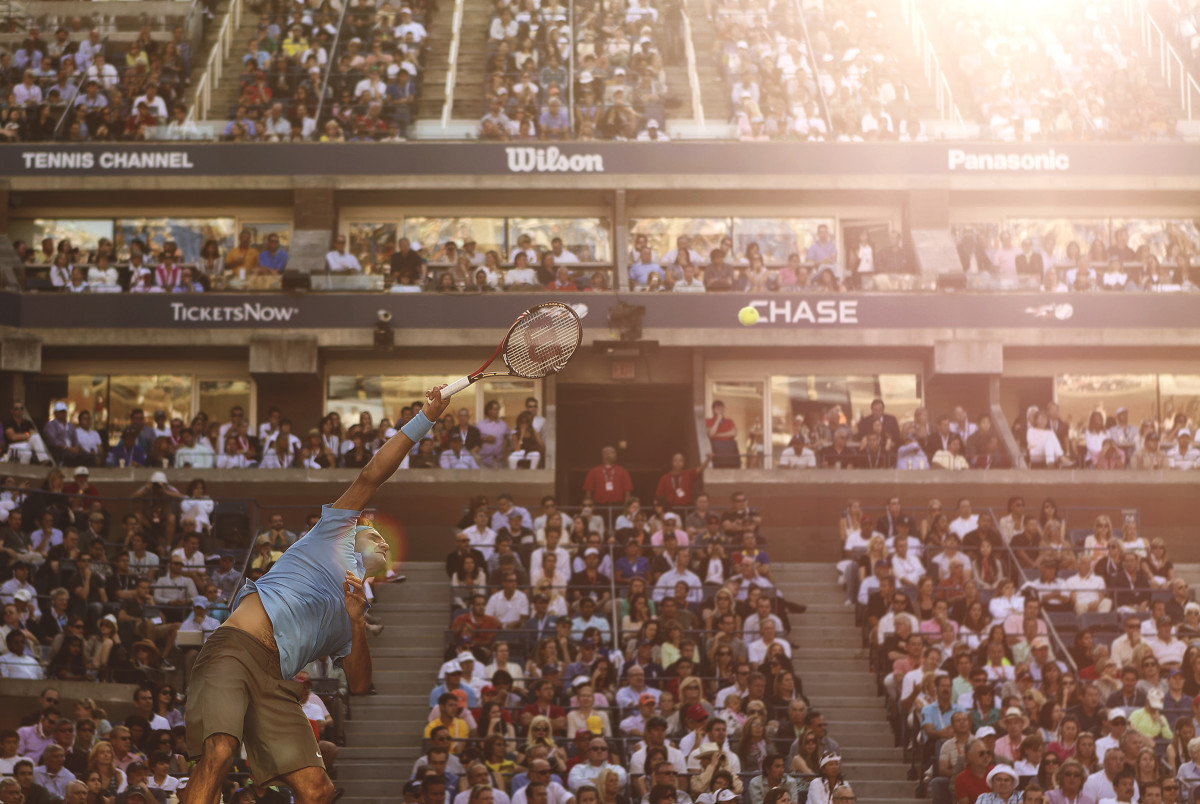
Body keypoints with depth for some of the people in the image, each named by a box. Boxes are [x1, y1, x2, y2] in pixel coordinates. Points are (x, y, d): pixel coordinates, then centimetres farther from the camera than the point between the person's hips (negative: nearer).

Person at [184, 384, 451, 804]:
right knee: (218, 751, -30)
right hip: (234, 647, -6)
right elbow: (373, 474, 13)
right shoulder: (335, 535, 22)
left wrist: (358, 622, 8)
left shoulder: (358, 607, 35)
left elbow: (359, 684, 23)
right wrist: (425, 418, 13)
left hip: (274, 682, 6)